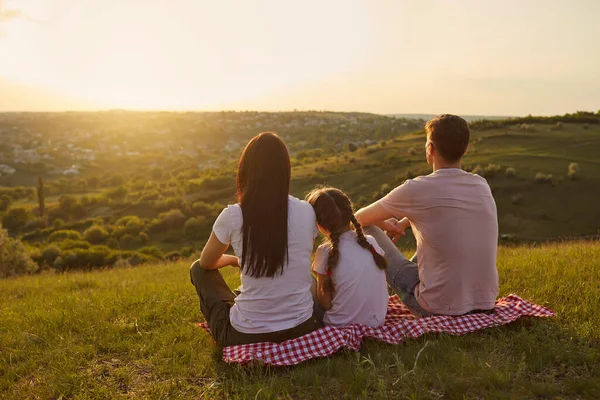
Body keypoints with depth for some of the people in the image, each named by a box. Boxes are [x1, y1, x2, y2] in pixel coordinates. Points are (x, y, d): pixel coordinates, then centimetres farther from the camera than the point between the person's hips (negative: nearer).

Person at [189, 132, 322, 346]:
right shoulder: (306, 211, -6)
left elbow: (206, 263, 6)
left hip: (246, 336, -3)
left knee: (198, 270, 20)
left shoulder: (233, 216, -14)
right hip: (301, 328, 4)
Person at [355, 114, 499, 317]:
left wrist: (384, 224, 20)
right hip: (486, 304, 6)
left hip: (439, 308, -6)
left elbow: (360, 218, 0)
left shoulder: (416, 189, -16)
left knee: (366, 230, 5)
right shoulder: (482, 186, 1)